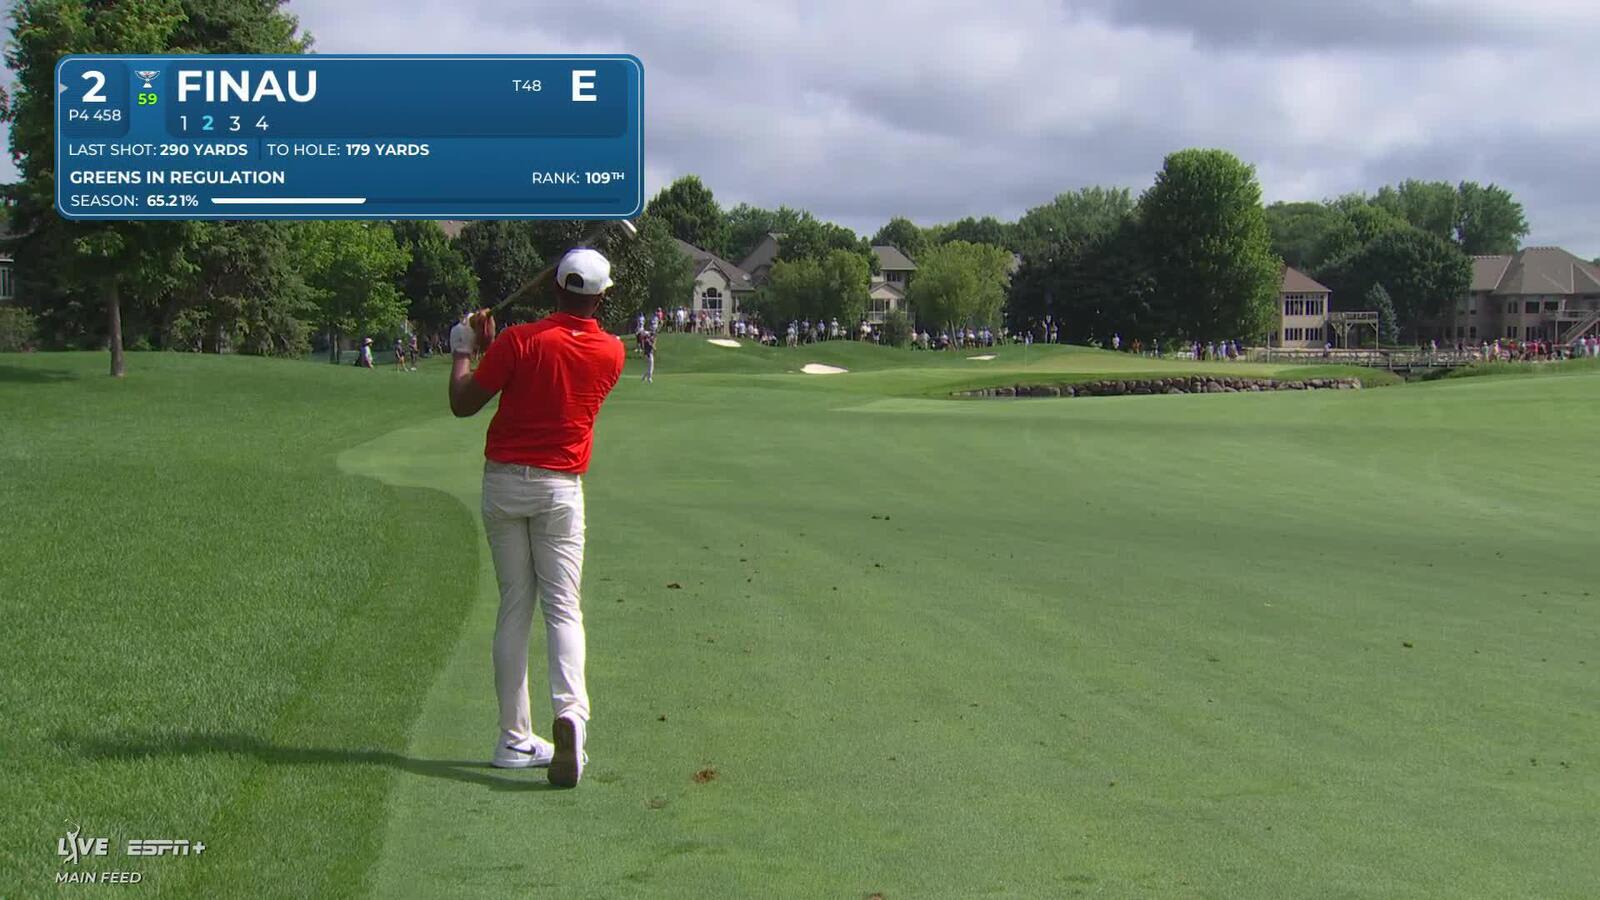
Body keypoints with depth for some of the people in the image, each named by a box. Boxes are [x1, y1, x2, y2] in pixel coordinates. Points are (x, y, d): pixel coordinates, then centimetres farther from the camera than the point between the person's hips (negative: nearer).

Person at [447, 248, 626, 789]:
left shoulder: (520, 341, -10)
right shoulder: (611, 353, -1)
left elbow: (462, 404, -4)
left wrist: (463, 350, 12)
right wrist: (494, 348, 20)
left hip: (503, 482, 0)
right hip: (560, 487, 0)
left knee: (513, 609, 7)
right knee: (562, 607, -1)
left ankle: (514, 739, 8)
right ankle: (570, 711, -26)